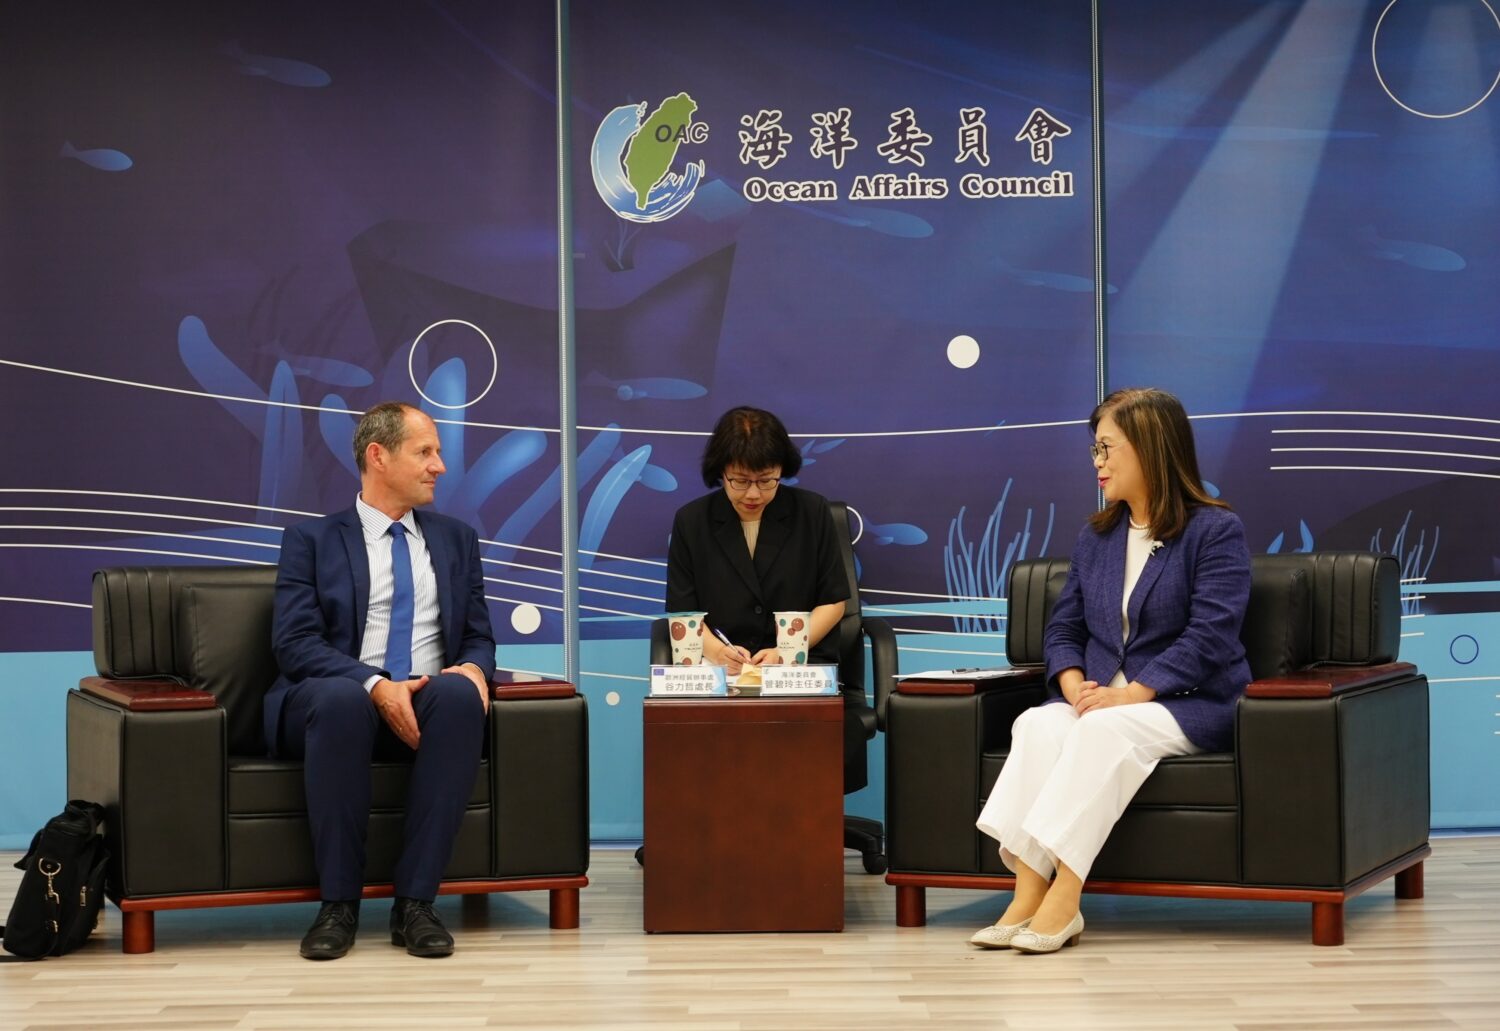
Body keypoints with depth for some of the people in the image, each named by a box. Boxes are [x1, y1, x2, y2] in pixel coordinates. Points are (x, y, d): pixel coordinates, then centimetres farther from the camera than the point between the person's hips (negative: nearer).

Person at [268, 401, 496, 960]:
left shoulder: (457, 540, 20)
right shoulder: (311, 540, 7)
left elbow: (478, 637, 17)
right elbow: (294, 643, -5)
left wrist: (473, 669, -9)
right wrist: (374, 684, -22)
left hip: (428, 702, 3)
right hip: (335, 700, -2)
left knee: (459, 695, -34)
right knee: (342, 697, -40)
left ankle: (414, 902, -31)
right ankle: (338, 903, -28)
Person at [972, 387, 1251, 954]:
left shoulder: (1215, 530, -2)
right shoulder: (1096, 538, 19)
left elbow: (1210, 635, -13)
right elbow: (1064, 628, 16)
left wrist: (1131, 694, -22)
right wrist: (1074, 685, -7)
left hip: (1189, 702, -5)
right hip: (1103, 697, 5)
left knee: (1104, 729, -36)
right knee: (1037, 723, -28)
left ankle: (1063, 897, -41)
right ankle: (1029, 893, -39)